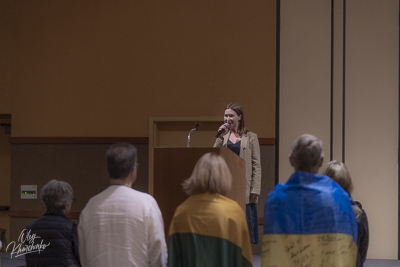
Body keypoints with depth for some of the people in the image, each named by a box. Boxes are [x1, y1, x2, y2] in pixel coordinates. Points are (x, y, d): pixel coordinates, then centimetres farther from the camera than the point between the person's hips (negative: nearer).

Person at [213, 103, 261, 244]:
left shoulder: (251, 137, 3)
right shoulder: (223, 136, 12)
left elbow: (256, 165, -1)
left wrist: (255, 189, -9)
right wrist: (220, 137, -7)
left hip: (243, 188, -3)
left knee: (244, 221, -1)